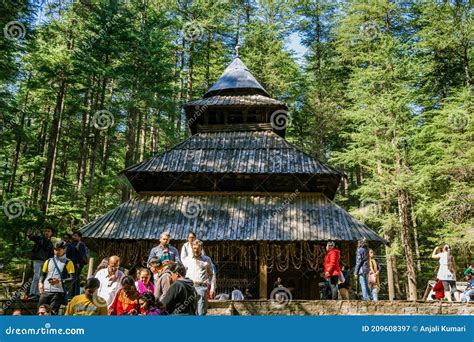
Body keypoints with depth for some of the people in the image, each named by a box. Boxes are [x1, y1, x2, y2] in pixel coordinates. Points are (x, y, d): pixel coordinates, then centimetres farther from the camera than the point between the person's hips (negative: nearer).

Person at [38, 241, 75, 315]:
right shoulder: (48, 261, 17)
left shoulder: (68, 263, 3)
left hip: (58, 292, -4)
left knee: (52, 312, -11)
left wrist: (59, 281, -18)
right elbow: (43, 274, 22)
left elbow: (72, 279, -4)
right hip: (45, 291, 5)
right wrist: (40, 283, 2)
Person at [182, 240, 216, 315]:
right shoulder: (187, 260, 15)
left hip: (202, 287, -2)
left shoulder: (207, 260, 9)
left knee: (201, 312, -6)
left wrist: (212, 288, 1)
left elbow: (212, 274, 9)